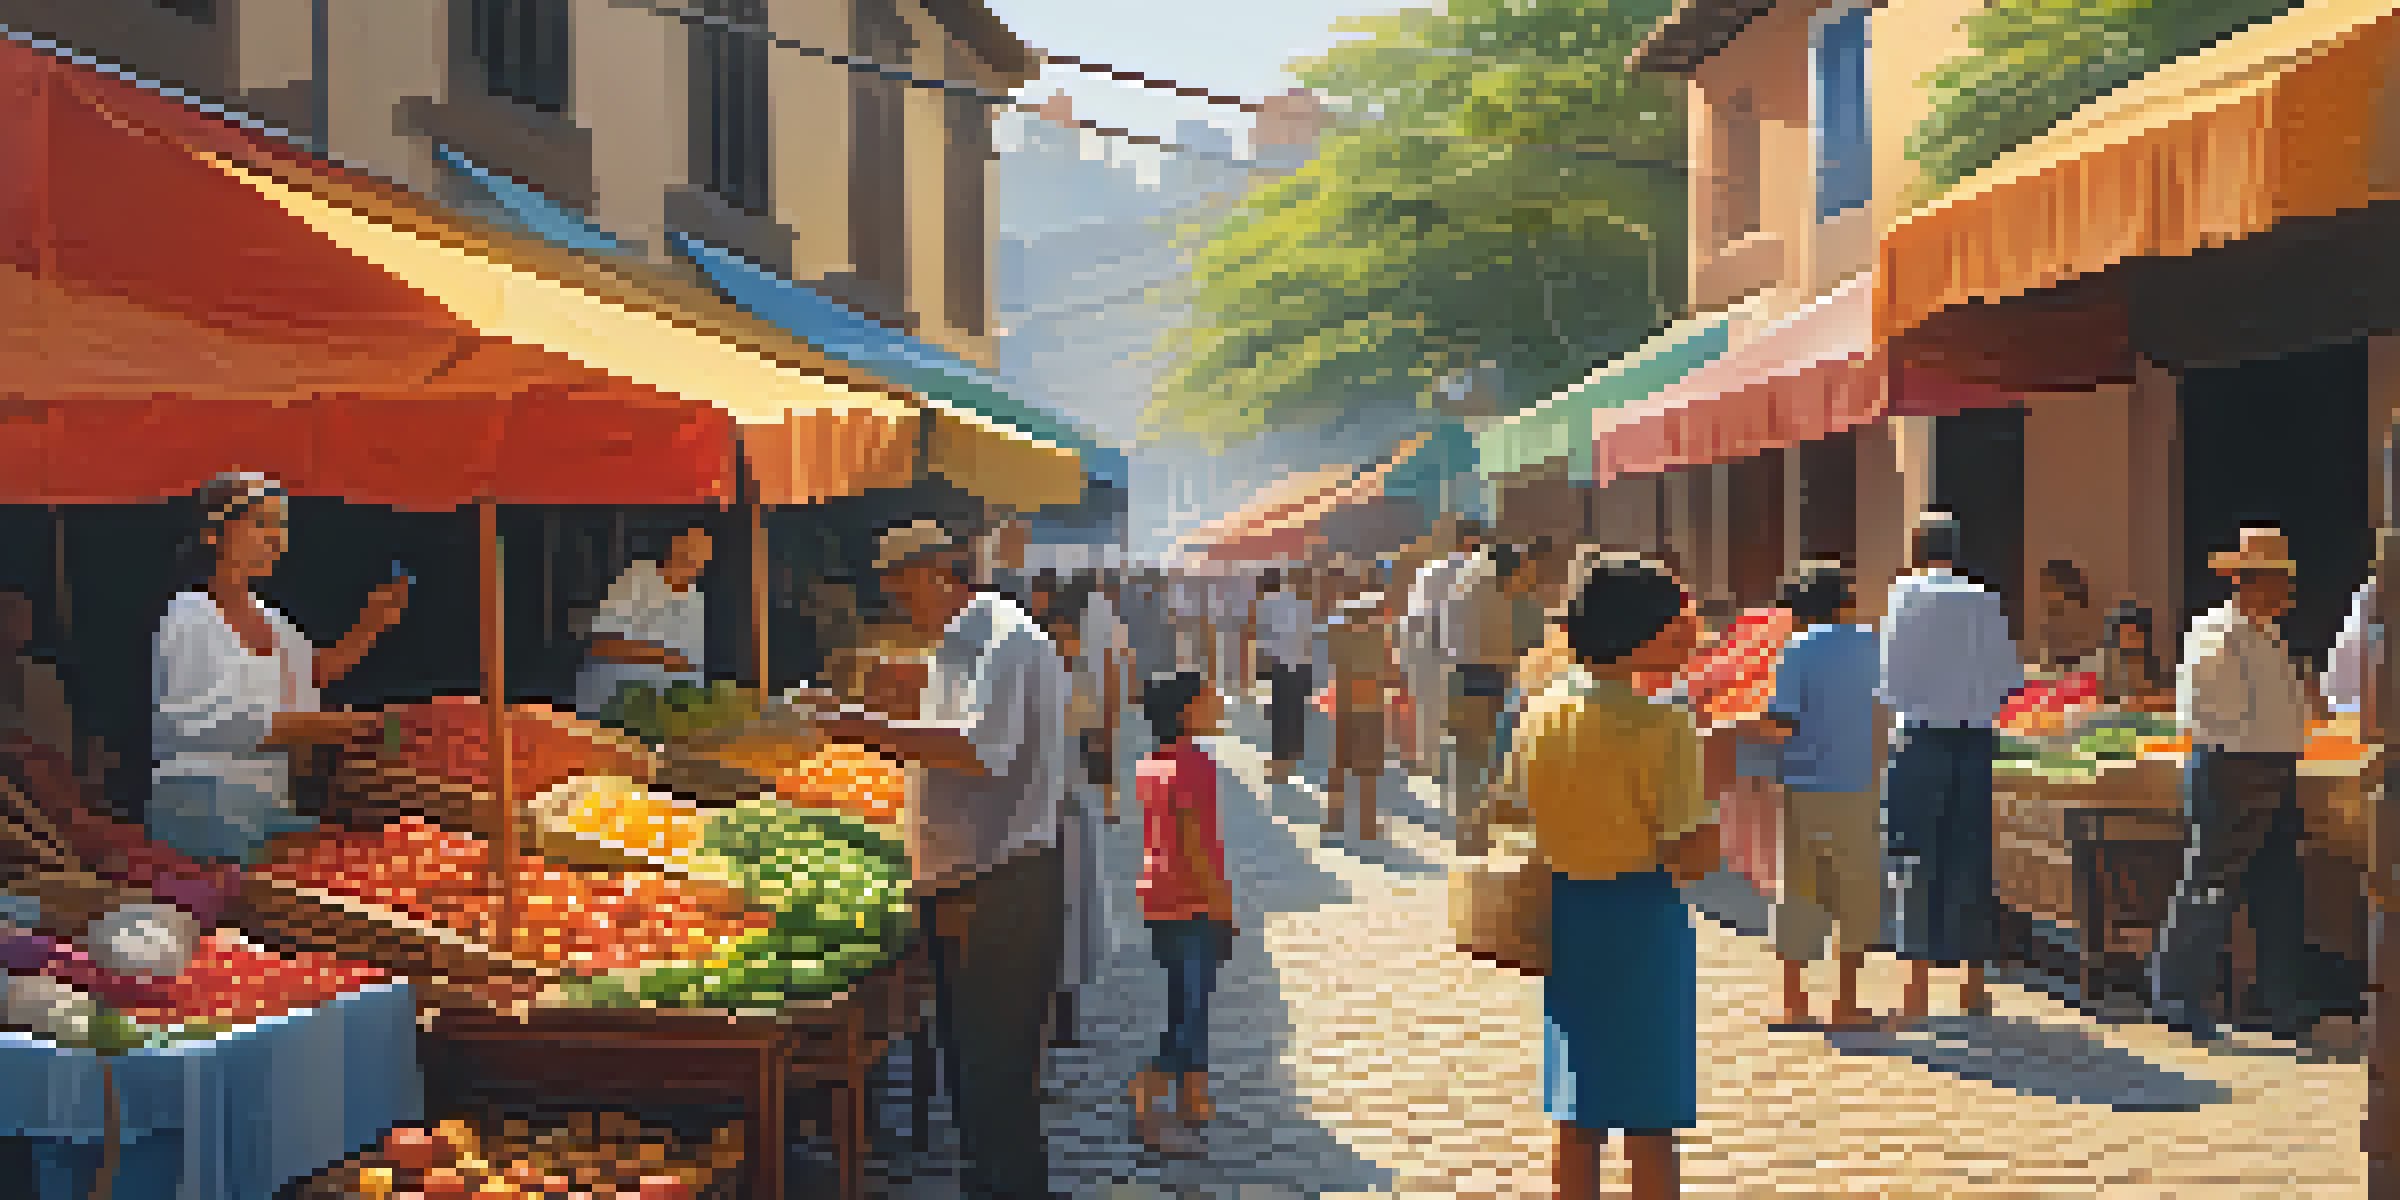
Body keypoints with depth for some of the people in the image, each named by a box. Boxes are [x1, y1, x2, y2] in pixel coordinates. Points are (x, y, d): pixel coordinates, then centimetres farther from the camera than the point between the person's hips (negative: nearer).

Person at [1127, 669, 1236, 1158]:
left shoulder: (1152, 764, 10)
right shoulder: (1193, 764, -17)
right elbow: (1193, 842, -21)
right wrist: (1221, 902, -15)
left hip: (1160, 902, 9)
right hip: (1192, 905, -9)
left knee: (1188, 1003, 16)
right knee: (1190, 1009, -5)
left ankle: (1194, 1102, 24)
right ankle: (1146, 1105, -7)